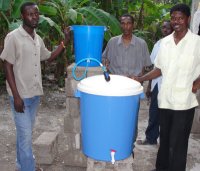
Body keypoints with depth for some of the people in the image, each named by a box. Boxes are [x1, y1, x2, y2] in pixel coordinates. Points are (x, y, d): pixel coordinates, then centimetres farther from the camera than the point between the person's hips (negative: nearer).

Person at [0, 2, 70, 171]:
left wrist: (65, 41, 10)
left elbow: (49, 57, 22)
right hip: (21, 95, -7)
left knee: (25, 133, 18)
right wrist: (16, 96, -17)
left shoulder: (38, 39, 8)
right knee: (25, 135, -2)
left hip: (35, 94, 7)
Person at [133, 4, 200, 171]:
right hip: (165, 99, 5)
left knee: (177, 143, 4)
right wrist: (140, 79, 5)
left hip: (184, 102, -4)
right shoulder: (165, 42, 7)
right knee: (164, 139, 18)